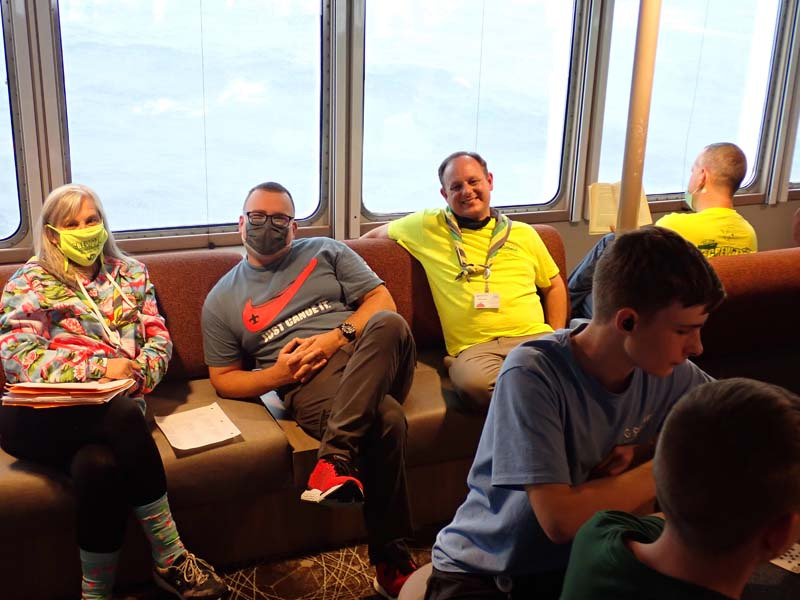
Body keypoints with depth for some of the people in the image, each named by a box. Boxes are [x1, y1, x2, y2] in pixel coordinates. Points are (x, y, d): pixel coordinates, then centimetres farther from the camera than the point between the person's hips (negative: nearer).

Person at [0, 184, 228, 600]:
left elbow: (158, 336, 16)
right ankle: (169, 557, -28)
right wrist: (99, 368, -14)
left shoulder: (130, 272, 22)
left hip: (107, 408, 2)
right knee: (124, 416, -36)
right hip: (40, 413, -2)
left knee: (99, 464, -35)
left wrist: (139, 371, -8)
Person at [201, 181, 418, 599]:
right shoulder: (221, 300, 19)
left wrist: (336, 337, -7)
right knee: (386, 419, -36)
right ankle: (391, 562, -26)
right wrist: (276, 375, -3)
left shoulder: (325, 252, 20)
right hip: (309, 383, -2)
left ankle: (336, 457, -37)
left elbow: (382, 301, 11)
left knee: (388, 325, -36)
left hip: (368, 357, 2)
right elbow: (224, 380, 17)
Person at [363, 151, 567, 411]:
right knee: (475, 383, -39)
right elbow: (378, 233, 31)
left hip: (533, 338, 2)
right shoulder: (428, 226, 14)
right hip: (474, 347, -1)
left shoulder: (524, 234, 21)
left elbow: (553, 285, 28)